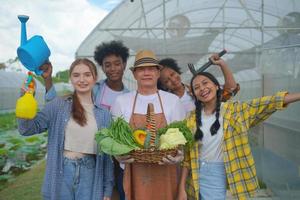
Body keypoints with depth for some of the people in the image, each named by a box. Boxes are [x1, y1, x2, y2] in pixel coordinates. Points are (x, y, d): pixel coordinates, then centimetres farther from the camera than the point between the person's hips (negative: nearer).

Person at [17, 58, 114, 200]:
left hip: (89, 175, 1)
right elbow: (27, 129, -7)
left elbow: (107, 153, 5)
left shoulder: (103, 114, 3)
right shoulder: (58, 105, -2)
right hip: (61, 173, -1)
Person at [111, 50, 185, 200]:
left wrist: (179, 154, -13)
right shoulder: (121, 102, 1)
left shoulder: (173, 100, 1)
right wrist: (118, 154, -12)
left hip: (165, 173, 0)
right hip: (135, 173, 0)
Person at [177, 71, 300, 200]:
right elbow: (187, 155, -1)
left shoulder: (234, 110, -4)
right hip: (197, 175, 1)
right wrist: (182, 187, -3)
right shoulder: (193, 118, -2)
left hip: (220, 176, -1)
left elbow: (265, 104, -12)